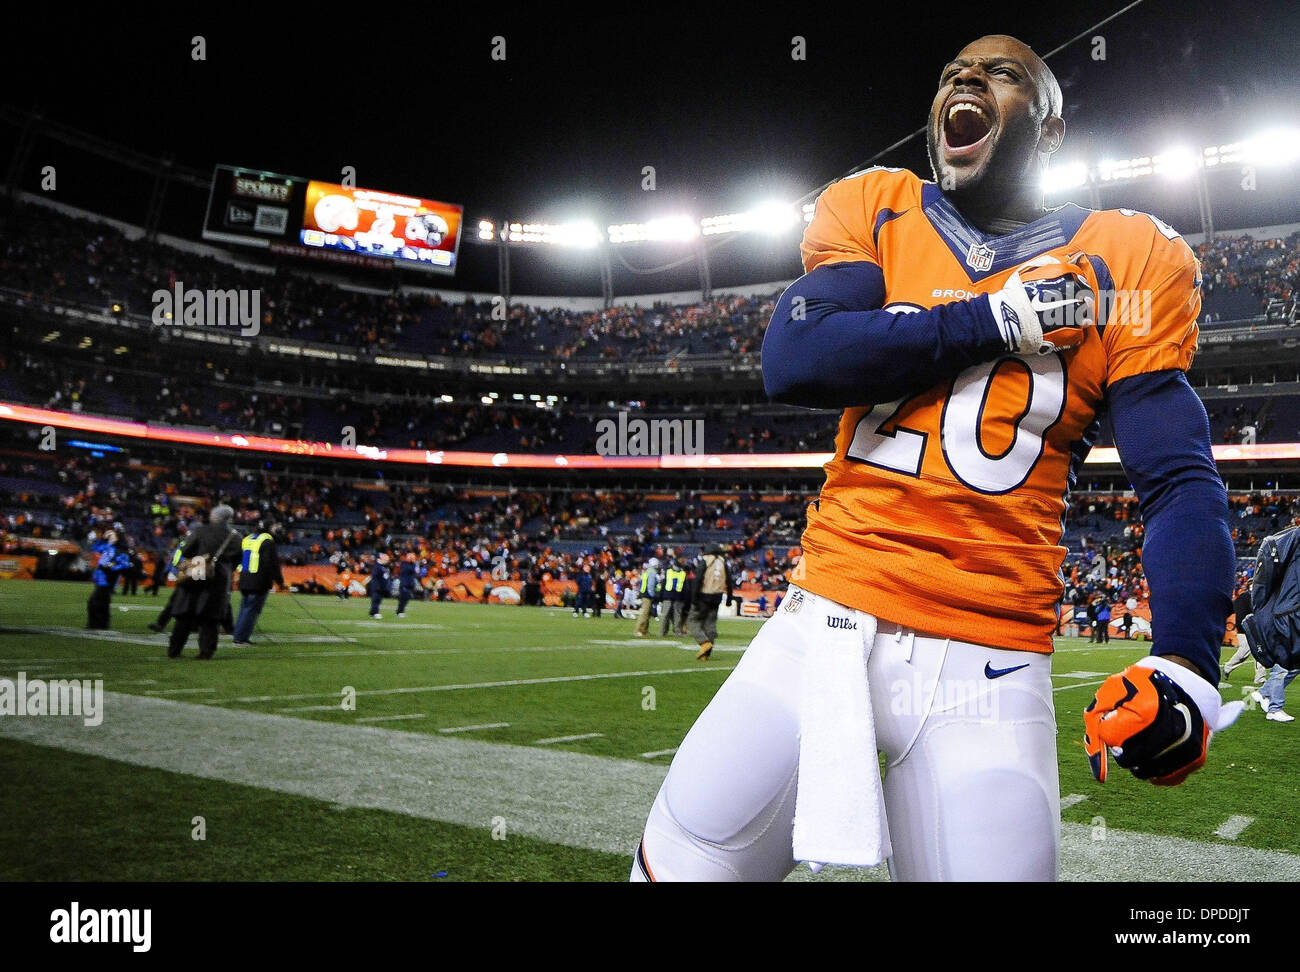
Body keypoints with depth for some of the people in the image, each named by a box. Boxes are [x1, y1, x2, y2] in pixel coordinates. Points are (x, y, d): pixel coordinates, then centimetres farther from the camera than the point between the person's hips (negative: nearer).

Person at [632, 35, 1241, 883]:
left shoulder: (1123, 262, 4)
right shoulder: (876, 211, 8)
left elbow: (1180, 480, -1)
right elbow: (793, 361, -10)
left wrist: (1186, 664, -15)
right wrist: (998, 320, -11)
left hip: (985, 666, -1)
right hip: (827, 621, 2)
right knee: (685, 862, 3)